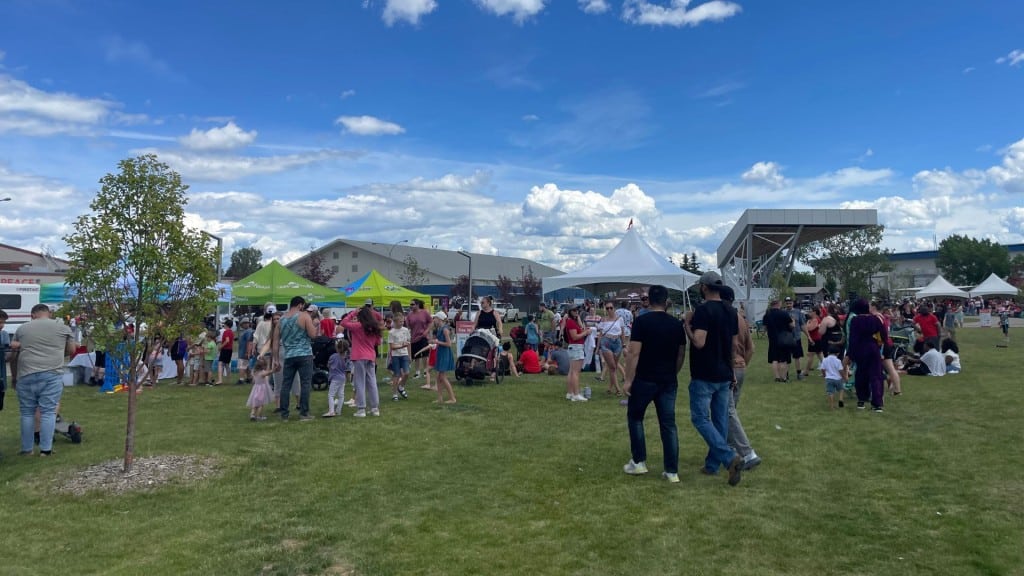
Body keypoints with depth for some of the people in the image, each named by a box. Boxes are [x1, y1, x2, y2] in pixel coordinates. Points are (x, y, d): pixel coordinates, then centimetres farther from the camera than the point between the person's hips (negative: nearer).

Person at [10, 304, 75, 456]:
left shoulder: (22, 328, 15)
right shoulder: (63, 327, 10)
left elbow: (14, 355, 19)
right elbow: (71, 350, 16)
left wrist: (14, 377, 28)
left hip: (26, 375, 1)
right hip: (52, 374, -1)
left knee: (27, 412, 11)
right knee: (48, 412, 2)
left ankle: (26, 449, 17)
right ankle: (45, 449, 2)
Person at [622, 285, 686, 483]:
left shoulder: (641, 321, -10)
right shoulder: (676, 324, 5)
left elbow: (634, 353, -15)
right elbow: (681, 354, 10)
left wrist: (628, 380, -10)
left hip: (644, 380, -4)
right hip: (668, 381, 4)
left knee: (635, 418, 15)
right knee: (668, 424, 8)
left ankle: (639, 462, 17)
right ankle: (672, 471, 9)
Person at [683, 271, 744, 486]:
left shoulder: (703, 310, -17)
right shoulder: (730, 312, 8)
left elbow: (699, 342, -25)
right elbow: (732, 345, 14)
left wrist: (687, 324, -10)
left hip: (704, 376, -8)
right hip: (724, 375, 8)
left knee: (700, 418, -2)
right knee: (720, 420, 12)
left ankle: (731, 458, -15)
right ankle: (712, 464, 20)